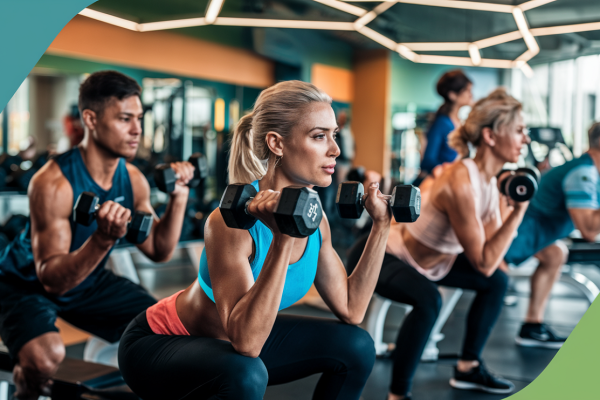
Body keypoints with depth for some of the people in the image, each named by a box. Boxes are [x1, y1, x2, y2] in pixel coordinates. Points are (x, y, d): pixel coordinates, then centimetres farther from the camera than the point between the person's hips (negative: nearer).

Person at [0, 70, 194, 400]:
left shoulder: (133, 179, -10)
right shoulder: (53, 183, -31)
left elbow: (159, 251, -2)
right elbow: (52, 280, -33)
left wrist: (178, 197, -15)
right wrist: (104, 239, -49)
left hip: (90, 281, 6)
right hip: (26, 284, -6)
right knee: (46, 357, -34)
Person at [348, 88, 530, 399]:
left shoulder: (488, 180, -3)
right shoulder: (461, 183, -32)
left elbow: (493, 253, -4)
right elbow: (484, 263, -28)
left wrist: (517, 205, -8)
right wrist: (520, 210, -28)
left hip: (426, 258, 10)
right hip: (378, 256, -10)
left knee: (496, 282, 13)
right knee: (428, 300, -38)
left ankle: (468, 368, 24)